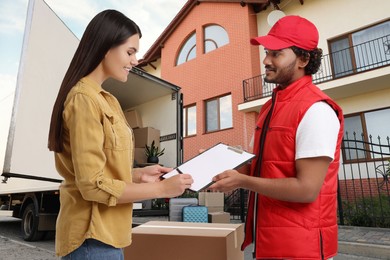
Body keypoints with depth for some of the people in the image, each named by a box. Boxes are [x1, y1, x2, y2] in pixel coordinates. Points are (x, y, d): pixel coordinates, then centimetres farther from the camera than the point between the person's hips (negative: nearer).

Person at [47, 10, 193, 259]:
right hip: (93, 238, -8)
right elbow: (93, 185, -21)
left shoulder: (102, 98, 9)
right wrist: (162, 188, -16)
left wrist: (139, 174, 0)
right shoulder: (85, 98, -18)